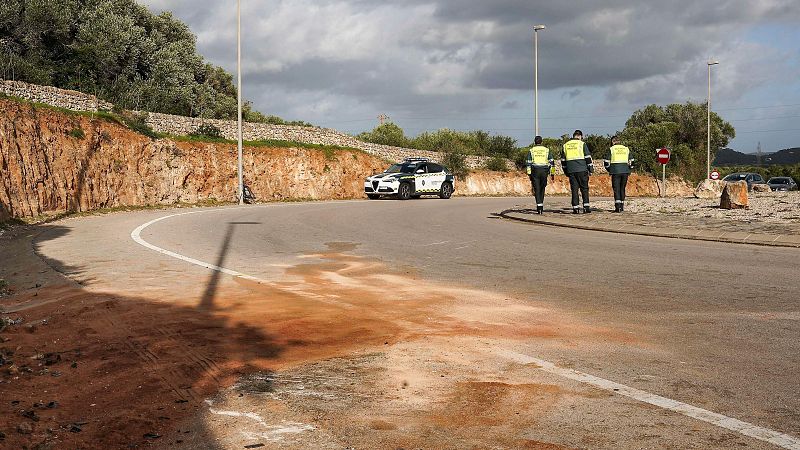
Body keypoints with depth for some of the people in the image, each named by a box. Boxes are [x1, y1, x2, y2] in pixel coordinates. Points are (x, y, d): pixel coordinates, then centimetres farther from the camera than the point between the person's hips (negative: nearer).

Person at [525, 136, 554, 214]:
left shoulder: (531, 150, 6)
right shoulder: (547, 150, 9)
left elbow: (528, 163, 2)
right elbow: (551, 162, 6)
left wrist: (529, 174, 4)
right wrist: (552, 173, 9)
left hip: (535, 171, -1)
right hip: (544, 171, 1)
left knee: (537, 189, -2)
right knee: (542, 189, 13)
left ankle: (539, 206, -14)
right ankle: (541, 205, 15)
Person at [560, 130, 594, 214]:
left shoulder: (565, 145, 12)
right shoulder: (582, 144, -1)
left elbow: (563, 160, 17)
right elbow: (588, 157, -3)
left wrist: (566, 171, 24)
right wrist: (591, 169, 3)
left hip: (571, 171, 3)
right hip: (581, 169, -3)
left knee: (574, 189, 5)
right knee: (584, 188, 4)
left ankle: (575, 208, 1)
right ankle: (586, 207, -3)